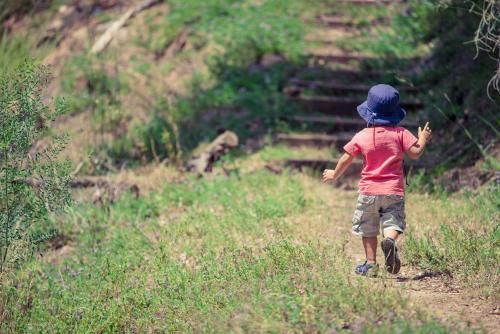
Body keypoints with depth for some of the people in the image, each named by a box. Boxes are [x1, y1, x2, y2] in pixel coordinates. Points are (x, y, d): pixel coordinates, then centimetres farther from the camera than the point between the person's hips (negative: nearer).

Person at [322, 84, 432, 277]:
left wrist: (334, 175, 21)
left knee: (368, 229, 11)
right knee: (393, 223, 0)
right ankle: (389, 240, -34)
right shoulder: (401, 133, -3)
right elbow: (415, 153, -6)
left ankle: (371, 264, 8)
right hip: (394, 192, 0)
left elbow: (346, 160, 4)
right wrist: (423, 139, 14)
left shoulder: (361, 137, -1)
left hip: (369, 191, 0)